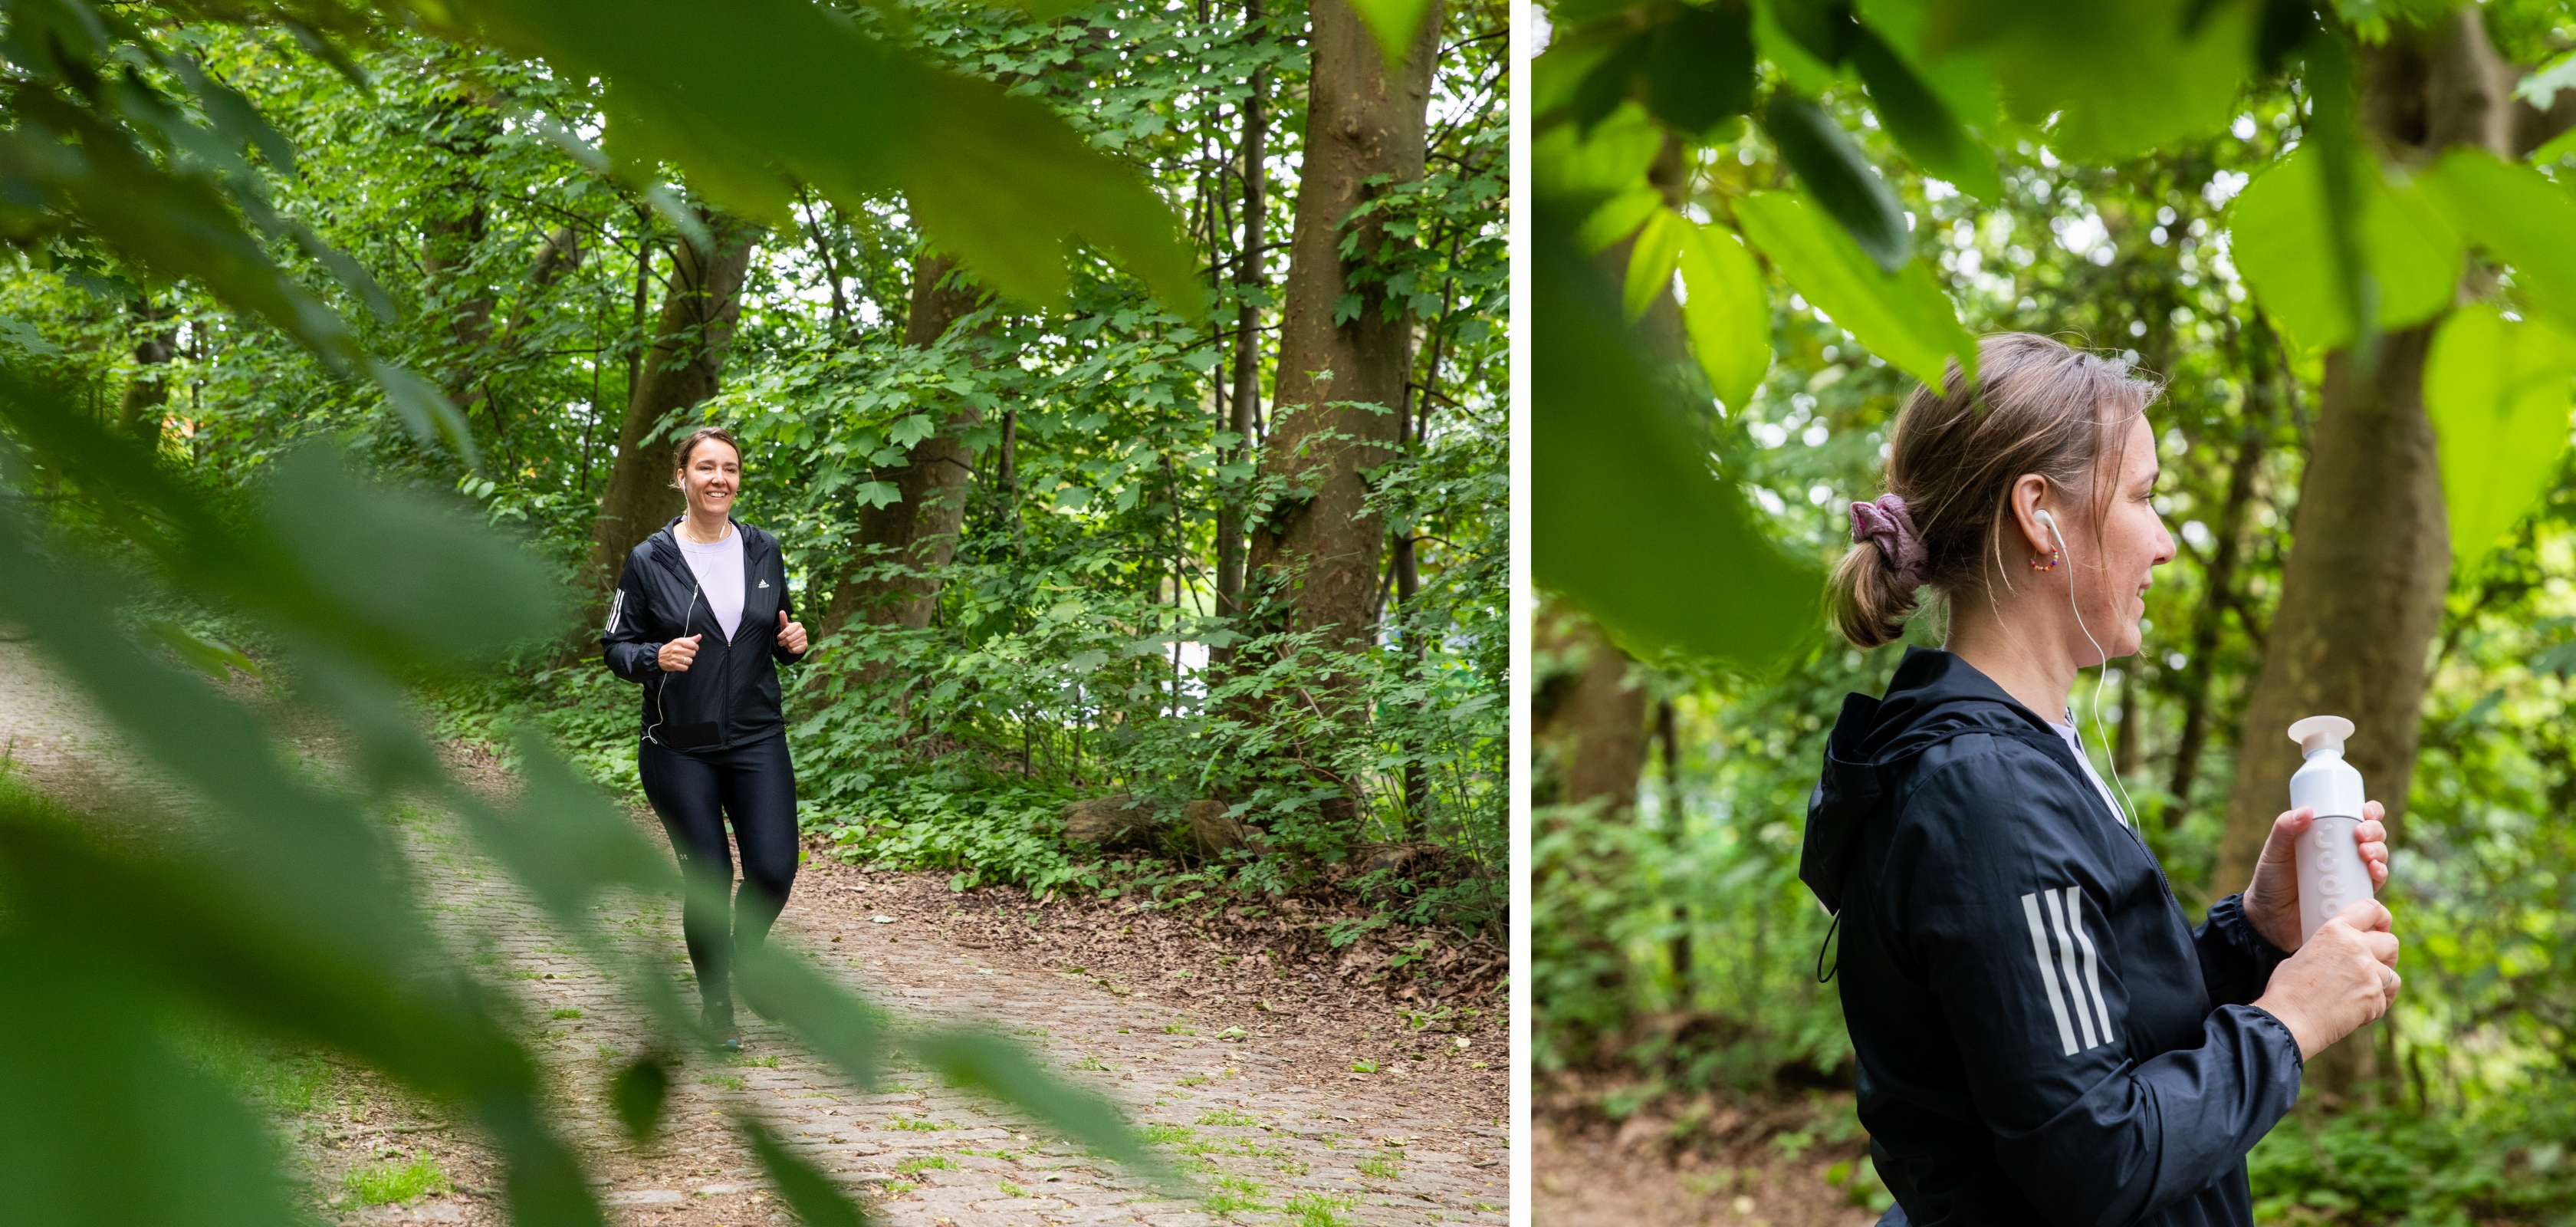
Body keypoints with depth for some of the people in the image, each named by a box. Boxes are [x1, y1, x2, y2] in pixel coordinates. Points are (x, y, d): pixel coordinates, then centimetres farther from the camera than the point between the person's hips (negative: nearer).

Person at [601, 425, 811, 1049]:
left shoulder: (763, 551, 7)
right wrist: (657, 657, -20)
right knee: (708, 879, -2)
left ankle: (744, 952, 26)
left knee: (774, 870, -7)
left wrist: (793, 642, -4)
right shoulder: (650, 560, -4)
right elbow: (617, 646, 0)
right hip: (680, 748, -2)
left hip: (757, 740, 3)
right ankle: (716, 1005, 18)